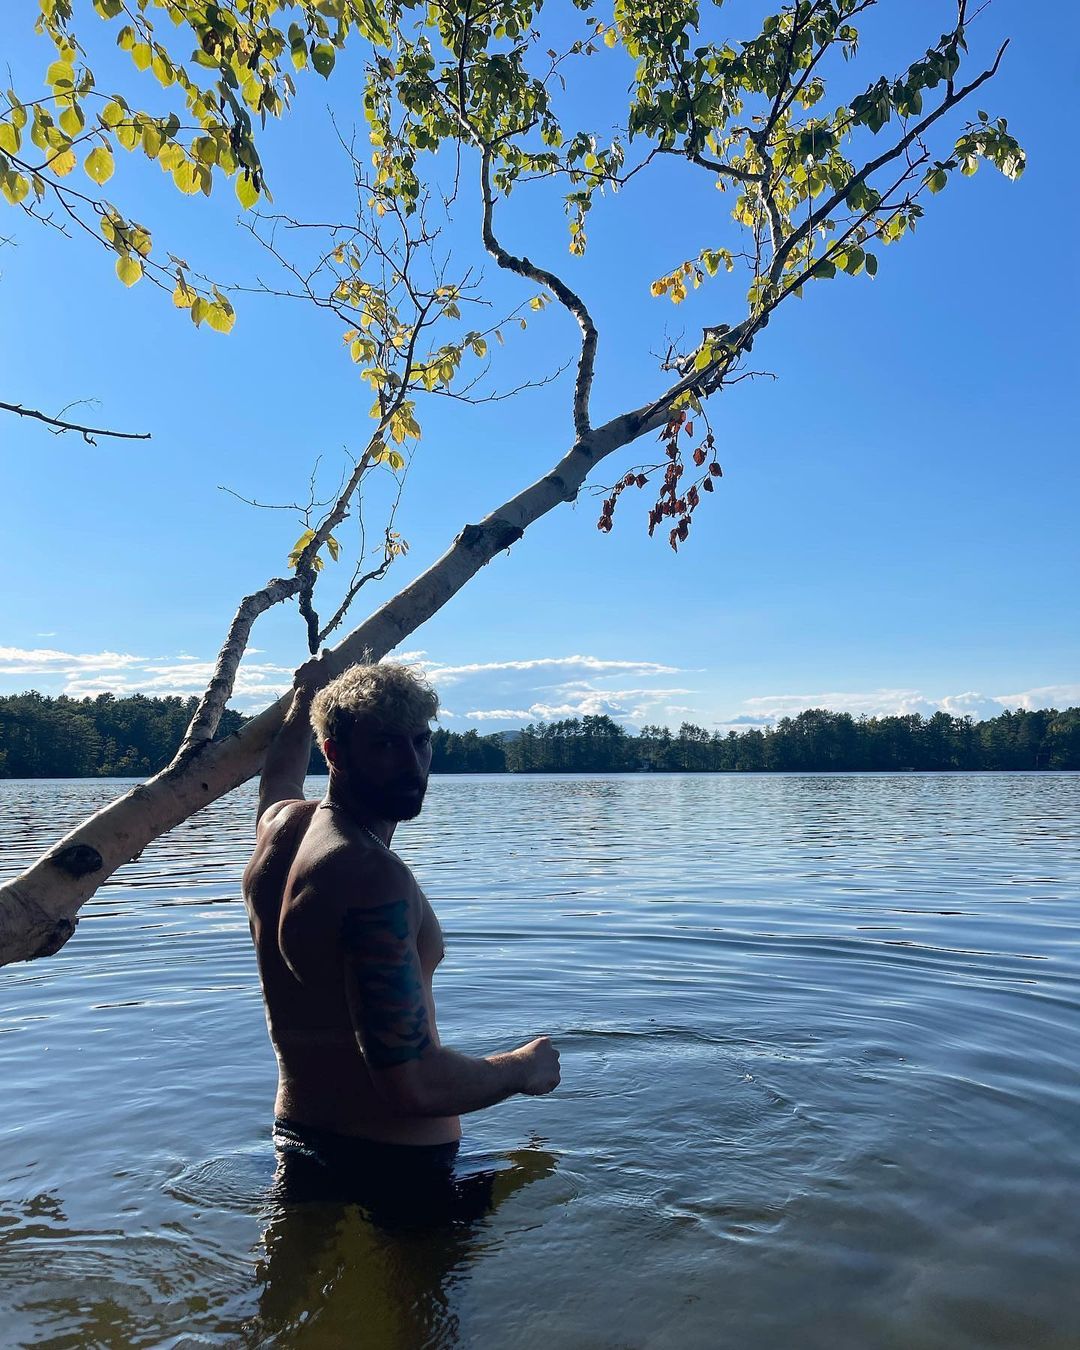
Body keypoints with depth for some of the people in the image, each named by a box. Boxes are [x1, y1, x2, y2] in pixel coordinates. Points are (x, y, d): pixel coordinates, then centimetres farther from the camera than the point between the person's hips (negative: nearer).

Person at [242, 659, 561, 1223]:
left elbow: (279, 777, 28)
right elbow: (412, 1083, -31)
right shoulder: (374, 879, -28)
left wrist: (305, 698, 45)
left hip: (298, 1136, 9)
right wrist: (522, 1068, -13)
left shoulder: (279, 826, 0)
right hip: (395, 1165, -9)